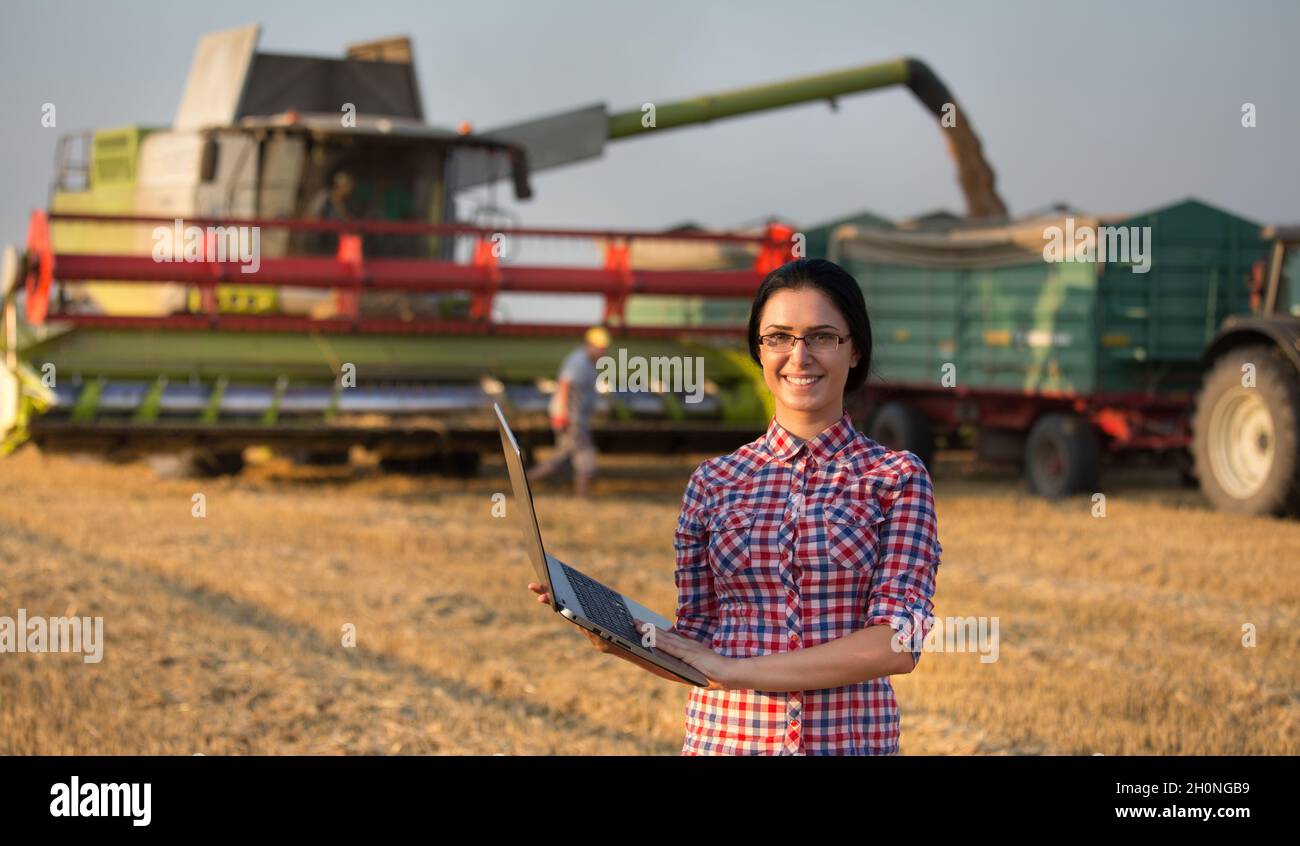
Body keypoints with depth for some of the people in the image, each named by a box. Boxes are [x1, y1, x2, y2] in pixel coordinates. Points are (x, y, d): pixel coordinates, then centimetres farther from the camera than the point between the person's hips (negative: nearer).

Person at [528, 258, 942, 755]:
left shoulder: (896, 477, -3)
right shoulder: (713, 482, 3)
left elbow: (898, 641, -13)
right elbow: (694, 646, 5)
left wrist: (736, 671, -18)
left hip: (852, 738, -2)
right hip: (724, 736, 2)